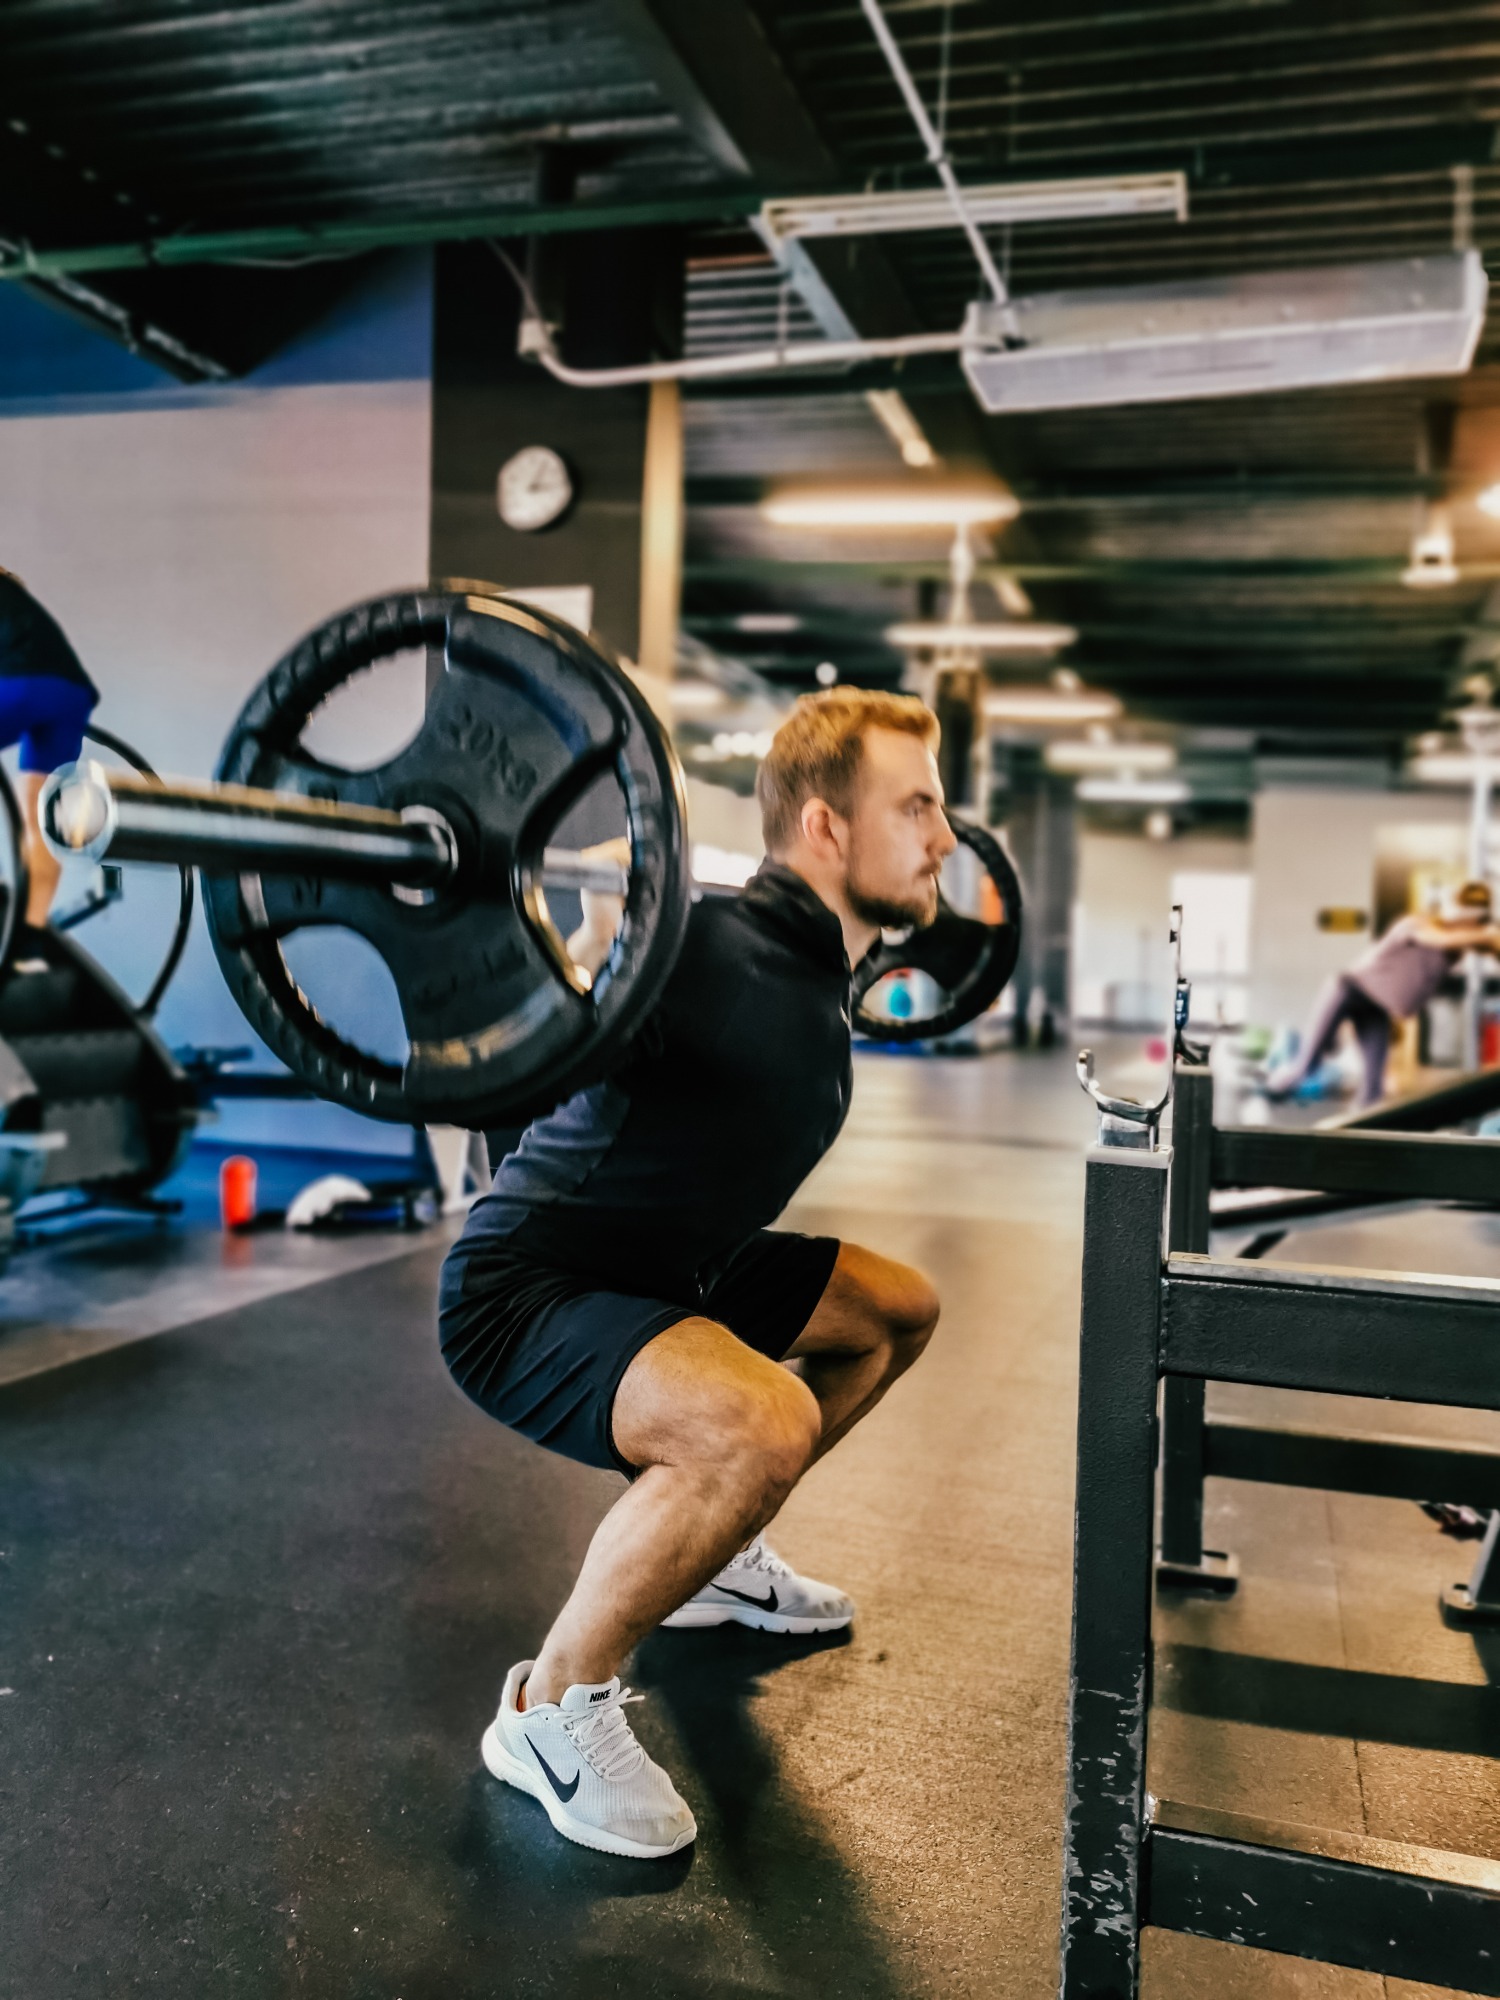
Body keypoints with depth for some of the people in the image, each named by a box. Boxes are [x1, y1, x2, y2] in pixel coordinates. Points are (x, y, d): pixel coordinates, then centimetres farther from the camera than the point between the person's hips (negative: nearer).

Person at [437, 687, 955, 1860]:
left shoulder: (811, 966, 1)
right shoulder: (716, 950, -27)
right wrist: (601, 936, -46)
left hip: (660, 1271, 10)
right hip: (525, 1293, -10)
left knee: (897, 1311, 20)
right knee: (762, 1421, -36)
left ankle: (714, 1560, 30)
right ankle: (553, 1710, -10)